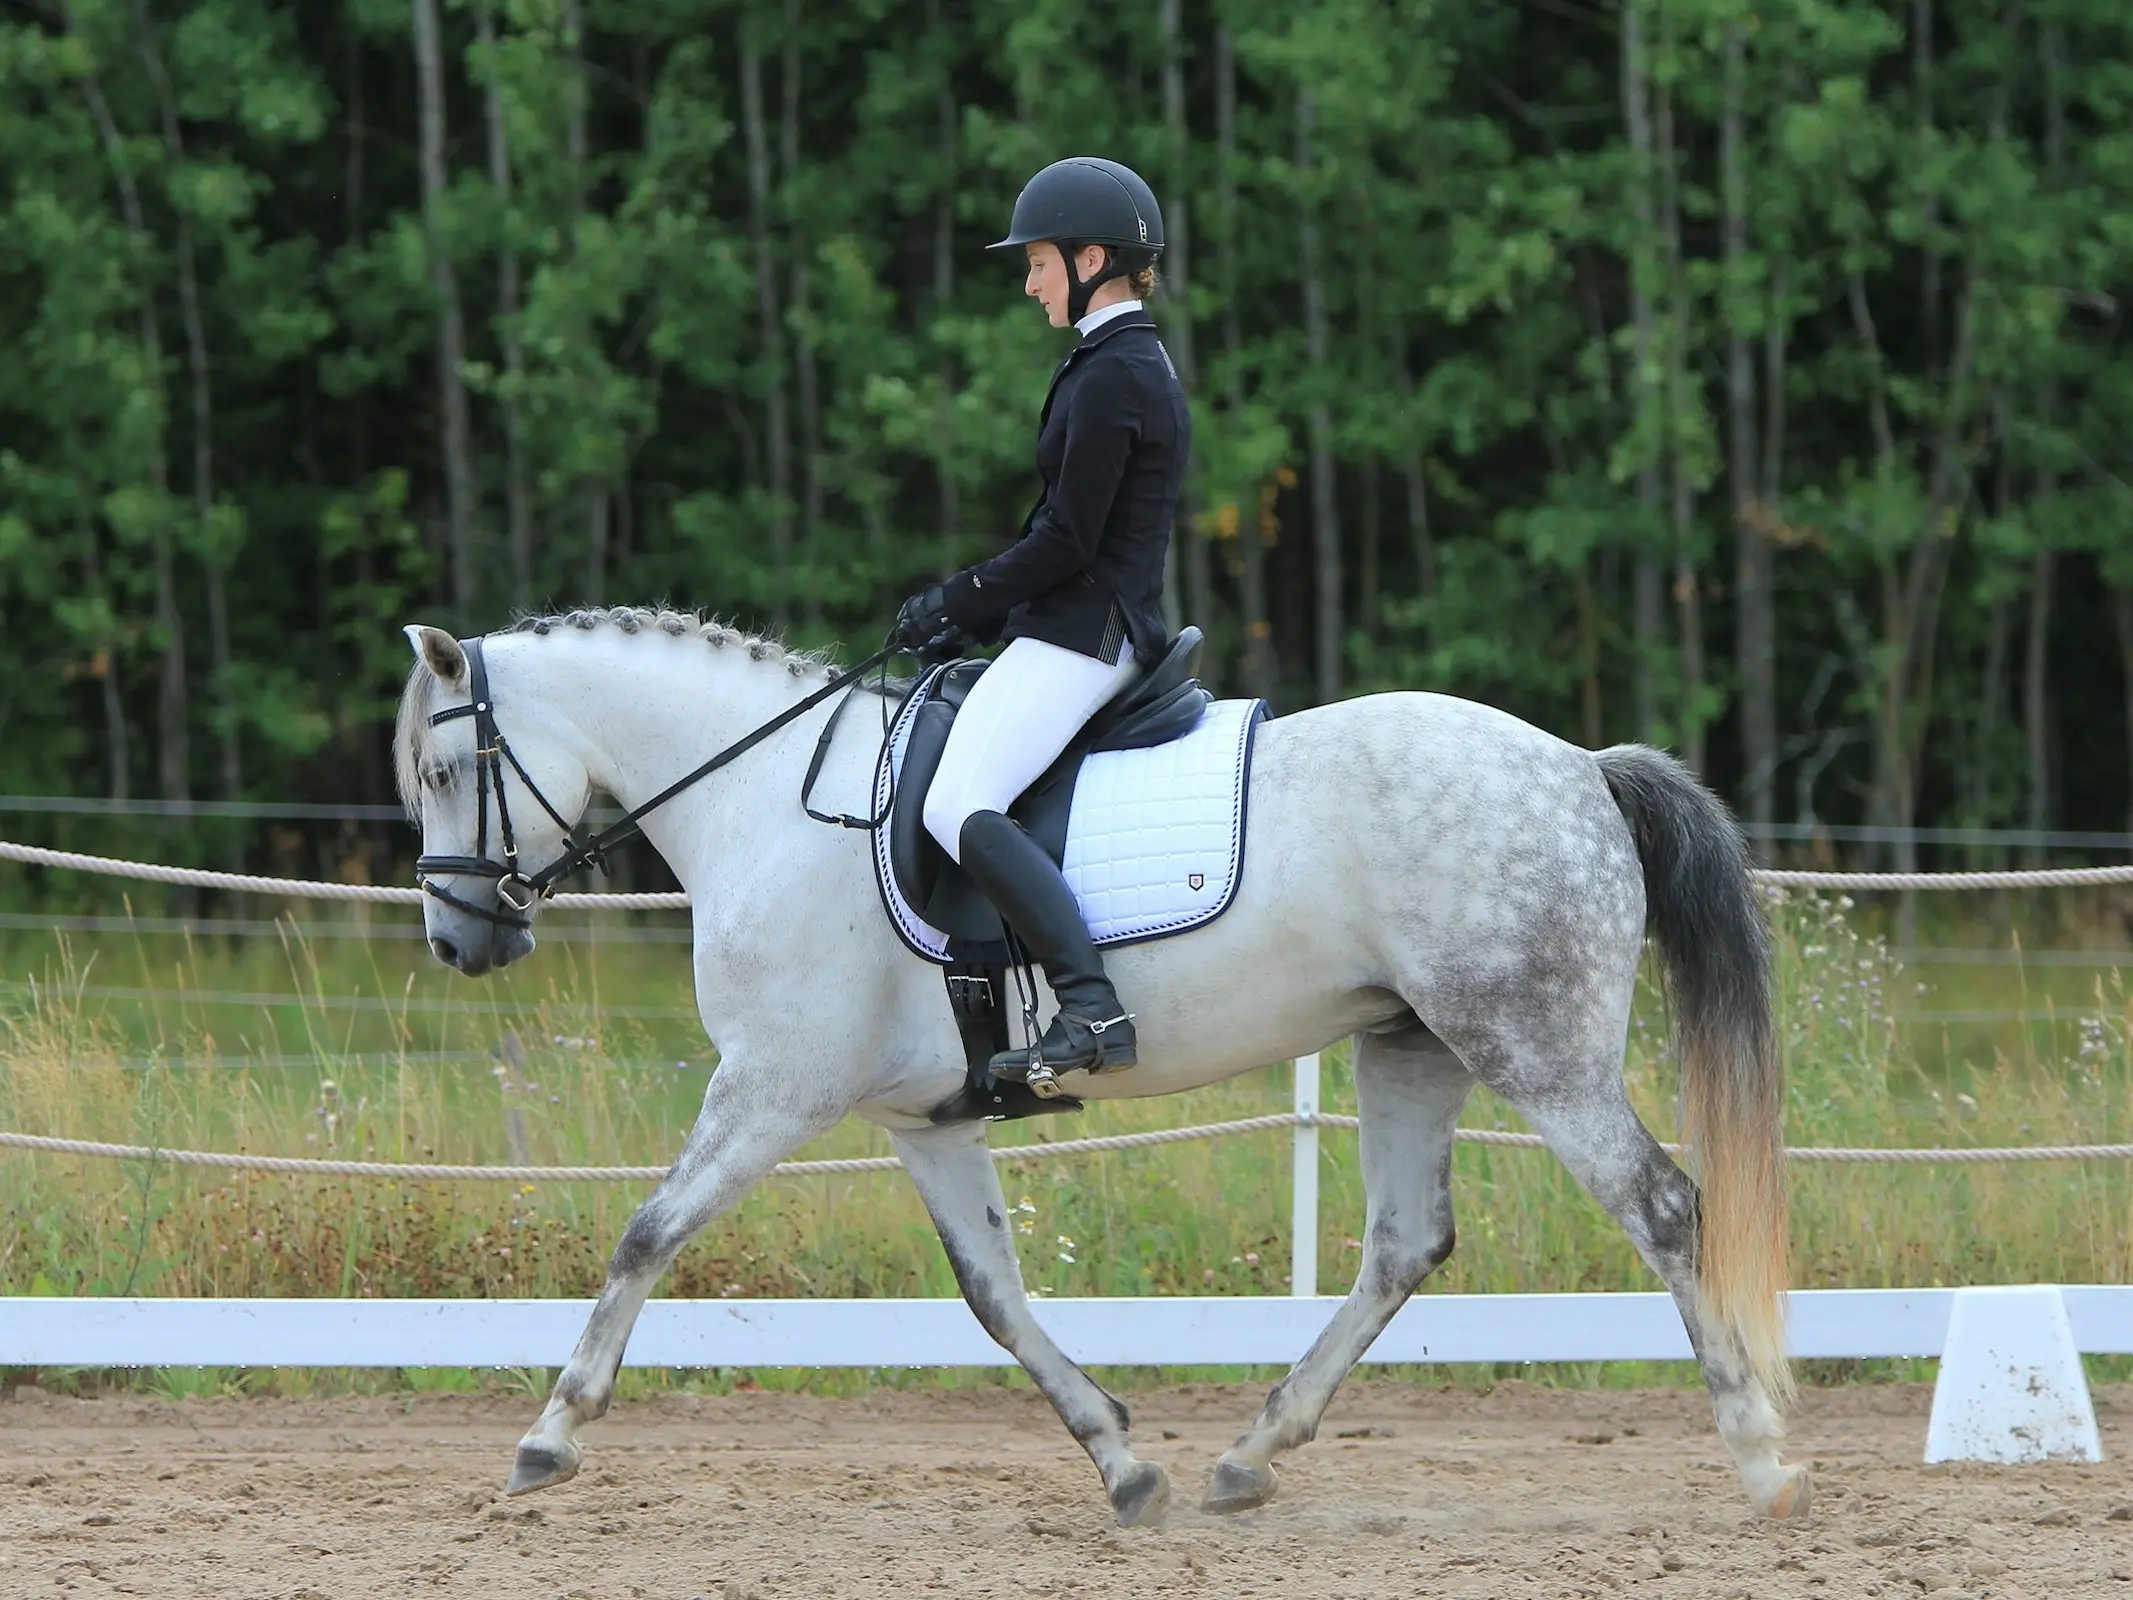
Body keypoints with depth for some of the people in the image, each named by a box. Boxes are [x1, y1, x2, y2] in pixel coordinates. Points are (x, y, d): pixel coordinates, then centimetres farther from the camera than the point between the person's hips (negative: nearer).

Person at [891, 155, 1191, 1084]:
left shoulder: (1110, 378, -15)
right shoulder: (1139, 364, 17)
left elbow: (1067, 543, -18)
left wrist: (956, 603, -7)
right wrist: (971, 608, 15)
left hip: (1081, 637, -11)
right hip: (1098, 629, 11)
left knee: (960, 807, -23)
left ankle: (1093, 1010, -33)